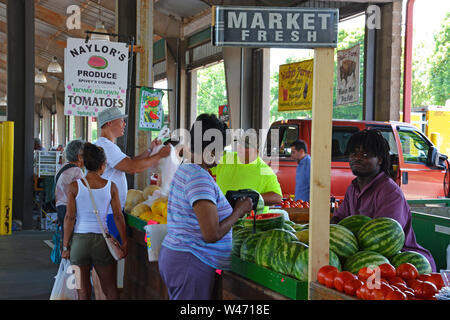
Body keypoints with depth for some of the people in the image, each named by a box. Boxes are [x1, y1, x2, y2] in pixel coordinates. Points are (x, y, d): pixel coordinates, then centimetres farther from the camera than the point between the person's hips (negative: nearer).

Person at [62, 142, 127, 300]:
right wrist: (124, 242, 7)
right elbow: (118, 216, -1)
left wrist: (65, 246, 1)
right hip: (102, 239, 0)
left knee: (83, 291, 10)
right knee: (110, 288, 14)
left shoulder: (74, 186, -4)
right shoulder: (110, 186, -2)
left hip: (79, 239, 0)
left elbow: (69, 217, -5)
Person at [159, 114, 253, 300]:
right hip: (190, 263, -10)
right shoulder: (199, 178, -20)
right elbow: (212, 234, -24)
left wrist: (231, 208, 13)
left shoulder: (184, 169, 12)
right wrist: (238, 212, -10)